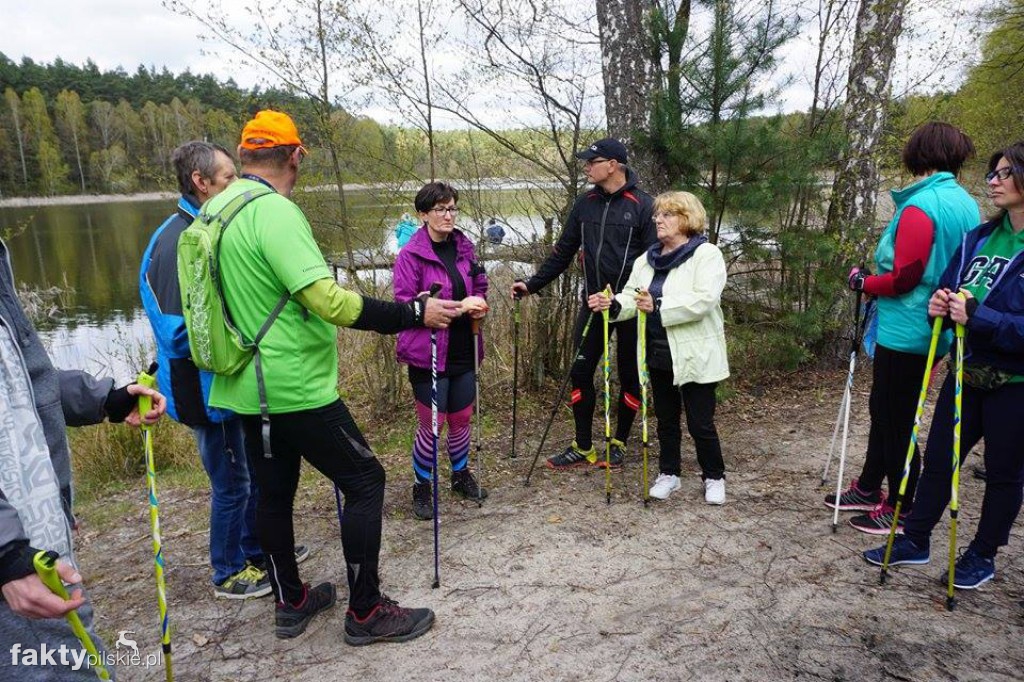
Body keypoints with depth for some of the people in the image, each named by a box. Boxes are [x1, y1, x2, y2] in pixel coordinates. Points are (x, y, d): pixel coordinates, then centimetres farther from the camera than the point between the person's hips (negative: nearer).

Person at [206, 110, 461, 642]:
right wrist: (415, 313, -24)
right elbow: (327, 299, -30)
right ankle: (366, 612, 12)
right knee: (364, 480, 2)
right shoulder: (273, 212, -20)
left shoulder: (213, 210, 8)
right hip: (295, 388, -9)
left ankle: (291, 602, 34)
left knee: (273, 491, 18)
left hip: (247, 388, 9)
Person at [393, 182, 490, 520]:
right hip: (428, 353, -5)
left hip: (463, 351, 5)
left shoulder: (464, 246, 4)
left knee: (461, 419, 18)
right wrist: (458, 306, -23)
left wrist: (478, 304, -5)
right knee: (431, 426, 5)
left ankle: (461, 475, 40)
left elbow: (480, 285, 18)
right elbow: (405, 304, -17)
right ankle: (422, 488, 26)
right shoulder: (411, 254, -14)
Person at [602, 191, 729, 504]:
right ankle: (669, 473, 32)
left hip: (695, 356, -6)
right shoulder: (646, 259, 11)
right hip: (659, 354, 6)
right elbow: (632, 297, 6)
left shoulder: (707, 255, -10)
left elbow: (703, 301, -24)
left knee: (700, 423, 2)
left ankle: (714, 478, 23)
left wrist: (658, 307, -32)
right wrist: (613, 305, -16)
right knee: (666, 419, 16)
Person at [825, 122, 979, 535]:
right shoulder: (967, 205, 8)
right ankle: (868, 489, 32)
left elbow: (903, 277, -21)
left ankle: (901, 510, 18)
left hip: (905, 331, -9)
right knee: (883, 409, 19)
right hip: (936, 330, 9)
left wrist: (863, 282, -4)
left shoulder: (920, 206, -19)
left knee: (895, 420, 4)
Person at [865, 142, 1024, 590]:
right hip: (967, 371, 6)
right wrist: (940, 304, -11)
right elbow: (948, 289, 10)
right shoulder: (978, 238, 5)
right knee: (938, 458, 12)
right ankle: (915, 541, 26)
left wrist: (977, 316, -30)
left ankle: (983, 556, 29)